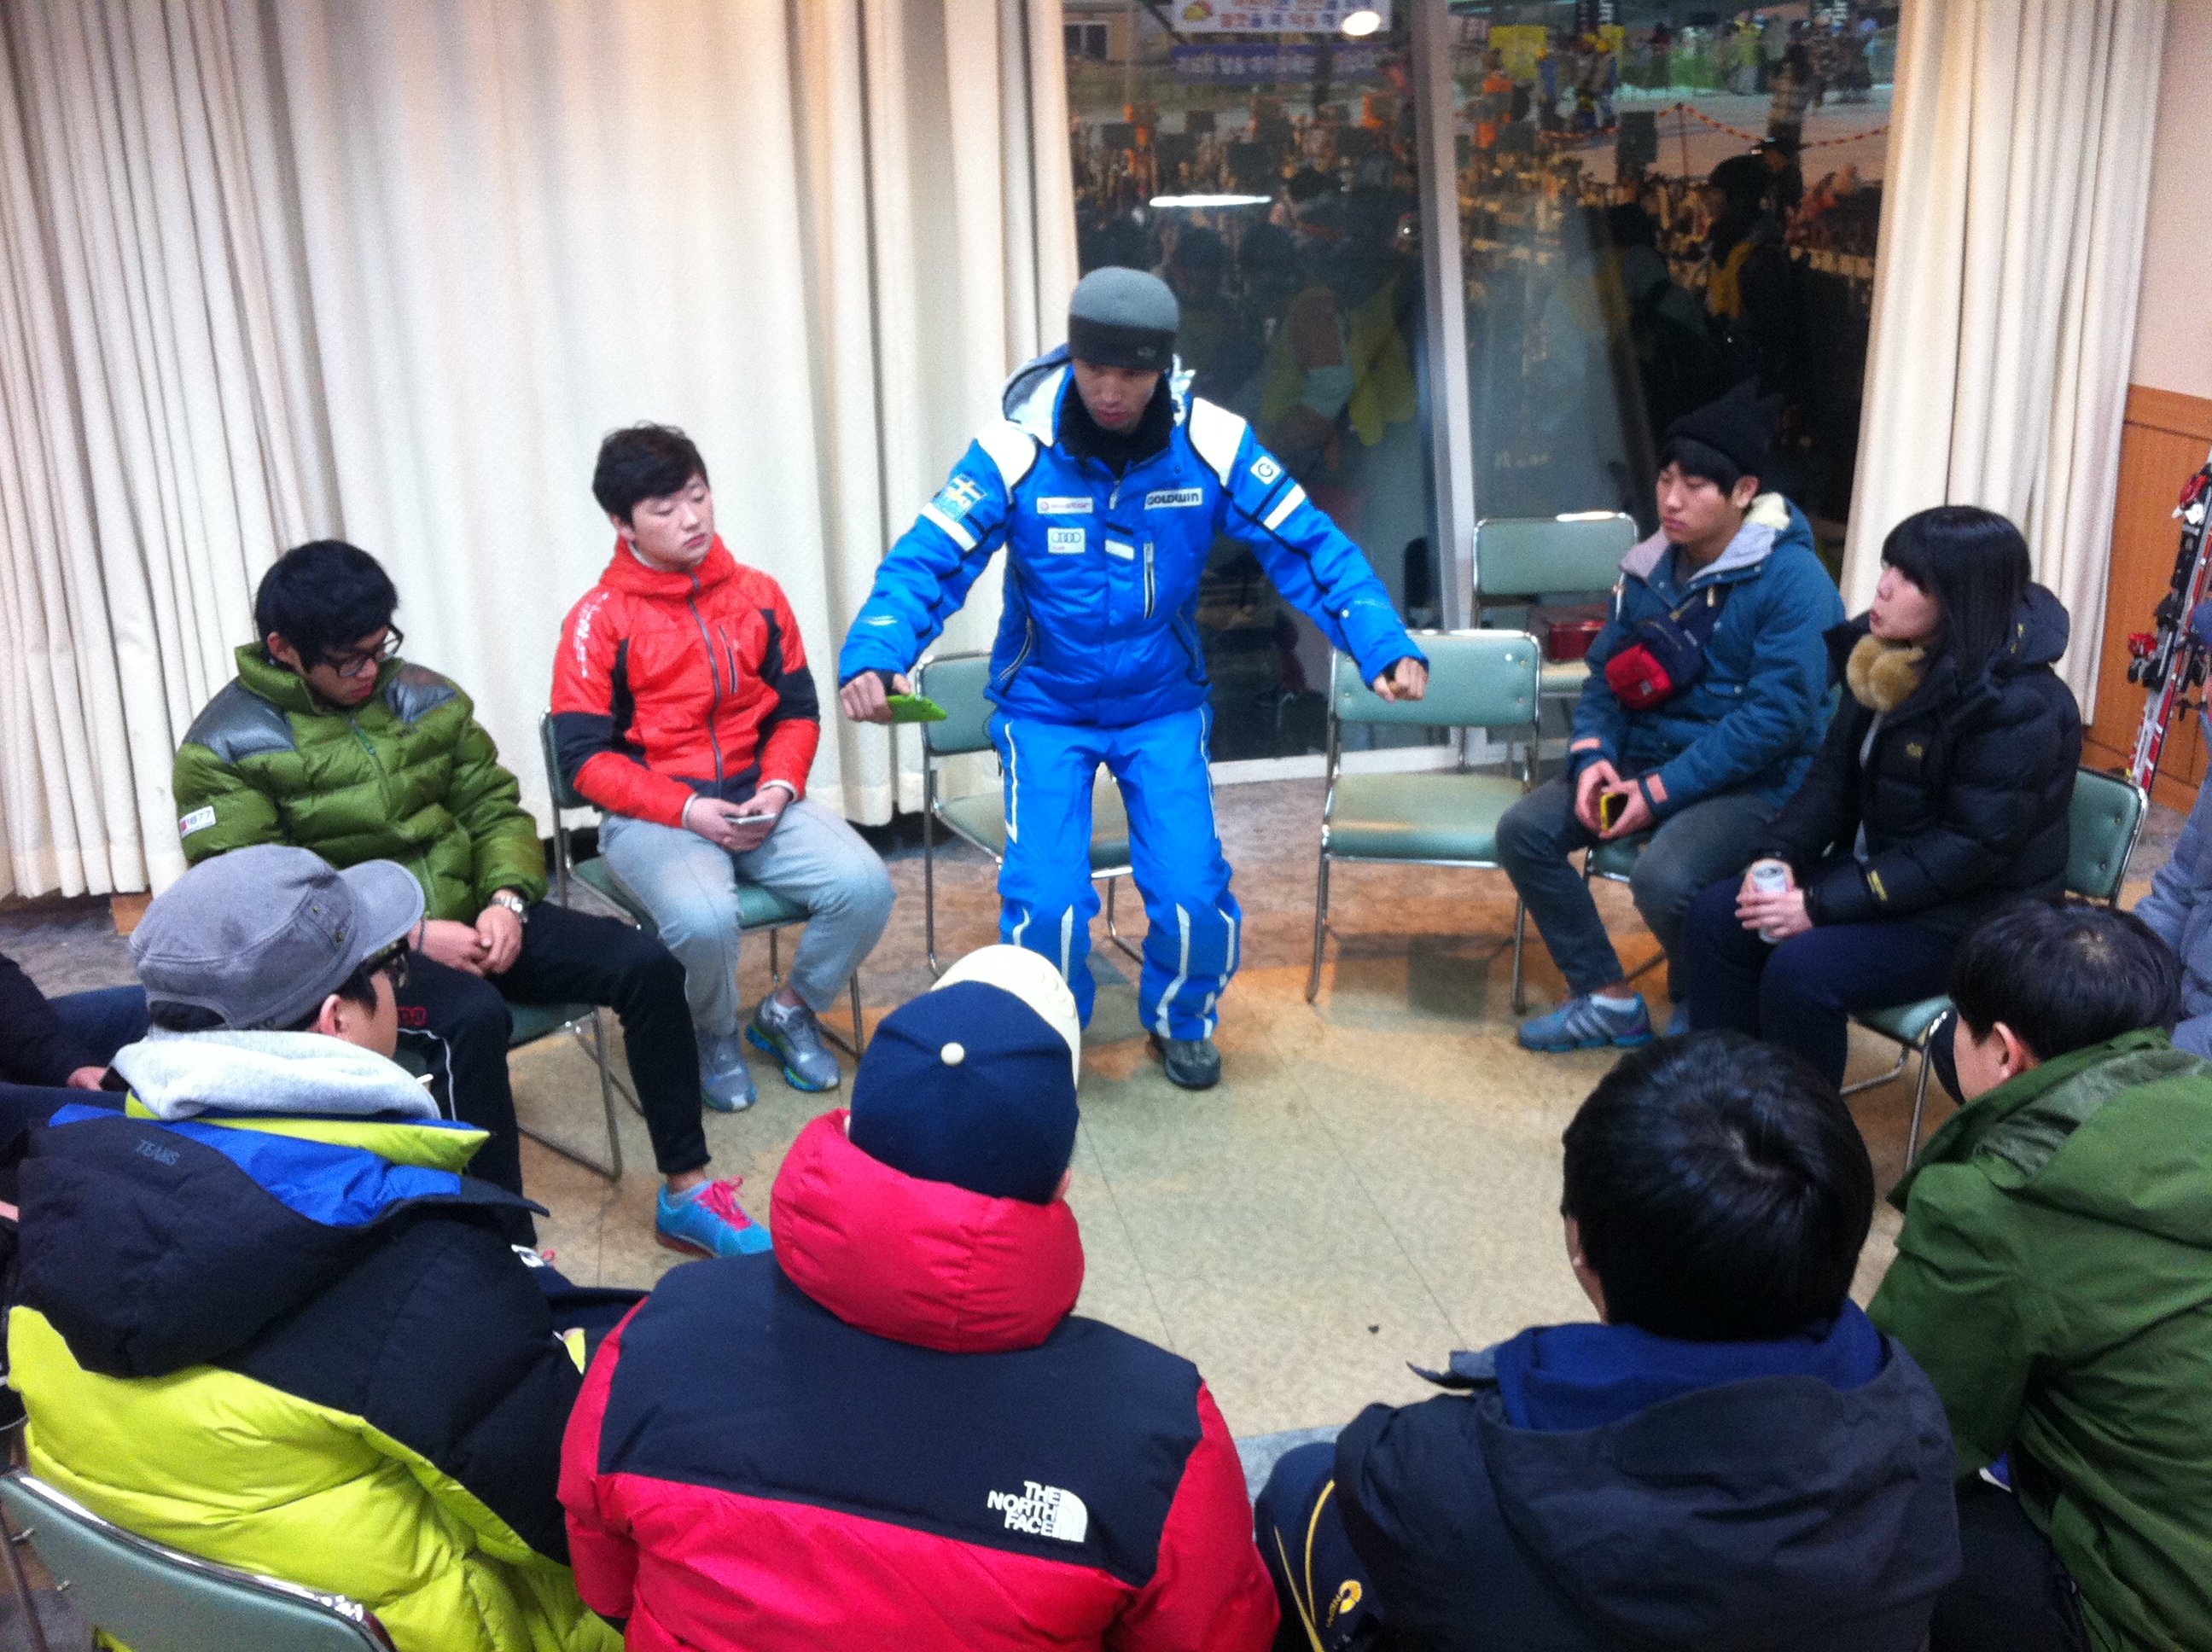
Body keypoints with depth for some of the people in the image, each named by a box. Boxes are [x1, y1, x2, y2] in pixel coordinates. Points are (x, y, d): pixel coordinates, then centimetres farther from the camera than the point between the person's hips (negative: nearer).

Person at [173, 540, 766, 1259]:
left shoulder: (424, 696, 6)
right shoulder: (226, 748, -8)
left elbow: (495, 811, 12)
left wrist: (507, 898, -10)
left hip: (465, 916, 5)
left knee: (647, 966, -12)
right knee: (473, 1017, -37)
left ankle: (685, 1193, -2)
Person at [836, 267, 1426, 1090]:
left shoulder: (1213, 444, -14)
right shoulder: (1016, 449, -18)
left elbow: (1311, 549, -12)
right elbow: (926, 561, -22)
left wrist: (1387, 647, -25)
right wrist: (872, 658, -41)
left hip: (1164, 704, 1)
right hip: (1045, 706, -1)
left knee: (1193, 893, -10)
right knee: (1046, 902, -14)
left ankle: (1182, 1021, 26)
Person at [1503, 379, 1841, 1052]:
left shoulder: (1793, 581, -16)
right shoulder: (1649, 567, 6)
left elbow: (1778, 714, -22)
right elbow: (1607, 671, 12)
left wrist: (1662, 791, -25)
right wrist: (1593, 754, -10)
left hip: (1754, 780, -7)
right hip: (1647, 756, 7)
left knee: (1662, 877, -33)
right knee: (1523, 831, -10)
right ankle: (1608, 999, 4)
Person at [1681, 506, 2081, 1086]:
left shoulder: (2019, 707, -24)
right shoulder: (1889, 654, 1)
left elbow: (1971, 848, -26)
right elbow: (1836, 771, 7)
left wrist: (1823, 904, -26)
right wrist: (1779, 854, -12)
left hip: (1972, 913, -8)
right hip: (1875, 868, 8)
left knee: (1800, 970, -28)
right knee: (1716, 918, -6)